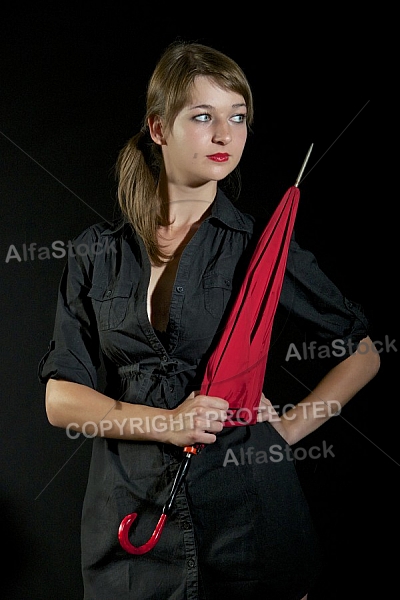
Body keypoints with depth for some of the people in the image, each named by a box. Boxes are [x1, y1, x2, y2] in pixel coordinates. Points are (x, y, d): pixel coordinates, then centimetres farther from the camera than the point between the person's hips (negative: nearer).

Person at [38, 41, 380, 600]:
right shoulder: (97, 253, 3)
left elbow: (363, 353, 8)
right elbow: (61, 398, 0)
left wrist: (292, 425, -3)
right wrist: (166, 423, -14)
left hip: (249, 514, -1)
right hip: (132, 523, 1)